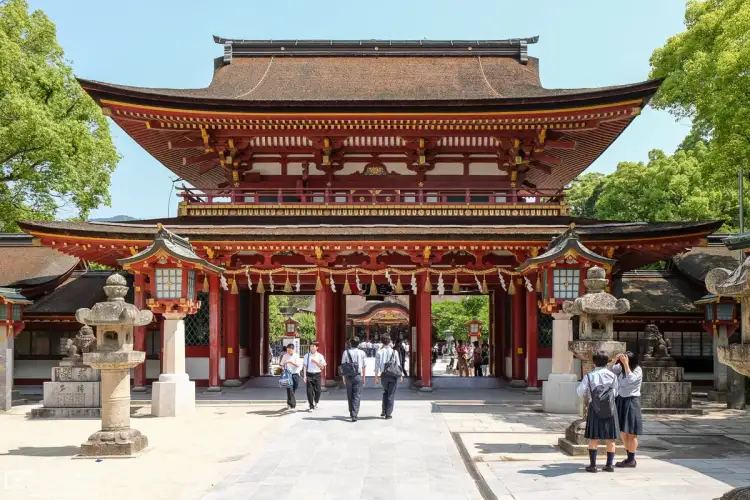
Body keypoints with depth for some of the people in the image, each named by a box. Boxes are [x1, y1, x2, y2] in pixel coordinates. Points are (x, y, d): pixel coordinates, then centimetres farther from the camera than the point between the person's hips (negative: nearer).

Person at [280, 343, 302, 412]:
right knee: (290, 390, -11)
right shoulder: (285, 356, 4)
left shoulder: (296, 355, 1)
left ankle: (289, 403, 33)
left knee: (293, 390, 10)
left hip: (295, 374, 1)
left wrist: (290, 362, -20)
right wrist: (283, 369, -8)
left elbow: (298, 364, -9)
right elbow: (282, 364, 12)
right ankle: (292, 406, -13)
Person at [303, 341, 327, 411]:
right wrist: (305, 376, -6)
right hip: (309, 374, 0)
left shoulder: (320, 356, 2)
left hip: (317, 374, 0)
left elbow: (322, 367, 2)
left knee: (317, 391, 2)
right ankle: (311, 406, 6)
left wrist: (315, 362, -12)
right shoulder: (307, 355, 4)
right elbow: (305, 366, 2)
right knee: (309, 391, -3)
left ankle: (315, 403, 31)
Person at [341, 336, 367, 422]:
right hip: (358, 376, -1)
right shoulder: (361, 353, -1)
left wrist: (344, 377, 10)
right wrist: (364, 377, 14)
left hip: (349, 376, 1)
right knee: (356, 396, -1)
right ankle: (354, 415, -10)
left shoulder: (346, 352, -2)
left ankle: (351, 413, 25)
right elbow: (364, 366, 3)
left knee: (350, 396, 14)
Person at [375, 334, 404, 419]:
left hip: (384, 375, 2)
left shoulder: (380, 352, -5)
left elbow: (377, 365, -6)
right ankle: (388, 414, 4)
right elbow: (398, 364, -3)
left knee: (385, 392, 21)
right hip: (393, 375, -2)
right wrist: (401, 375, 5)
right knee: (391, 394, 5)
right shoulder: (394, 352, -7)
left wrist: (377, 376, -3)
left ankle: (384, 411, 18)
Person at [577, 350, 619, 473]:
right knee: (610, 438, 9)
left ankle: (593, 465, 5)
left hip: (595, 408, -1)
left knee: (593, 438, 5)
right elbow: (615, 392, 4)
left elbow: (580, 392, -2)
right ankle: (609, 465, 11)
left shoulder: (589, 376, -5)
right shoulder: (612, 375, -1)